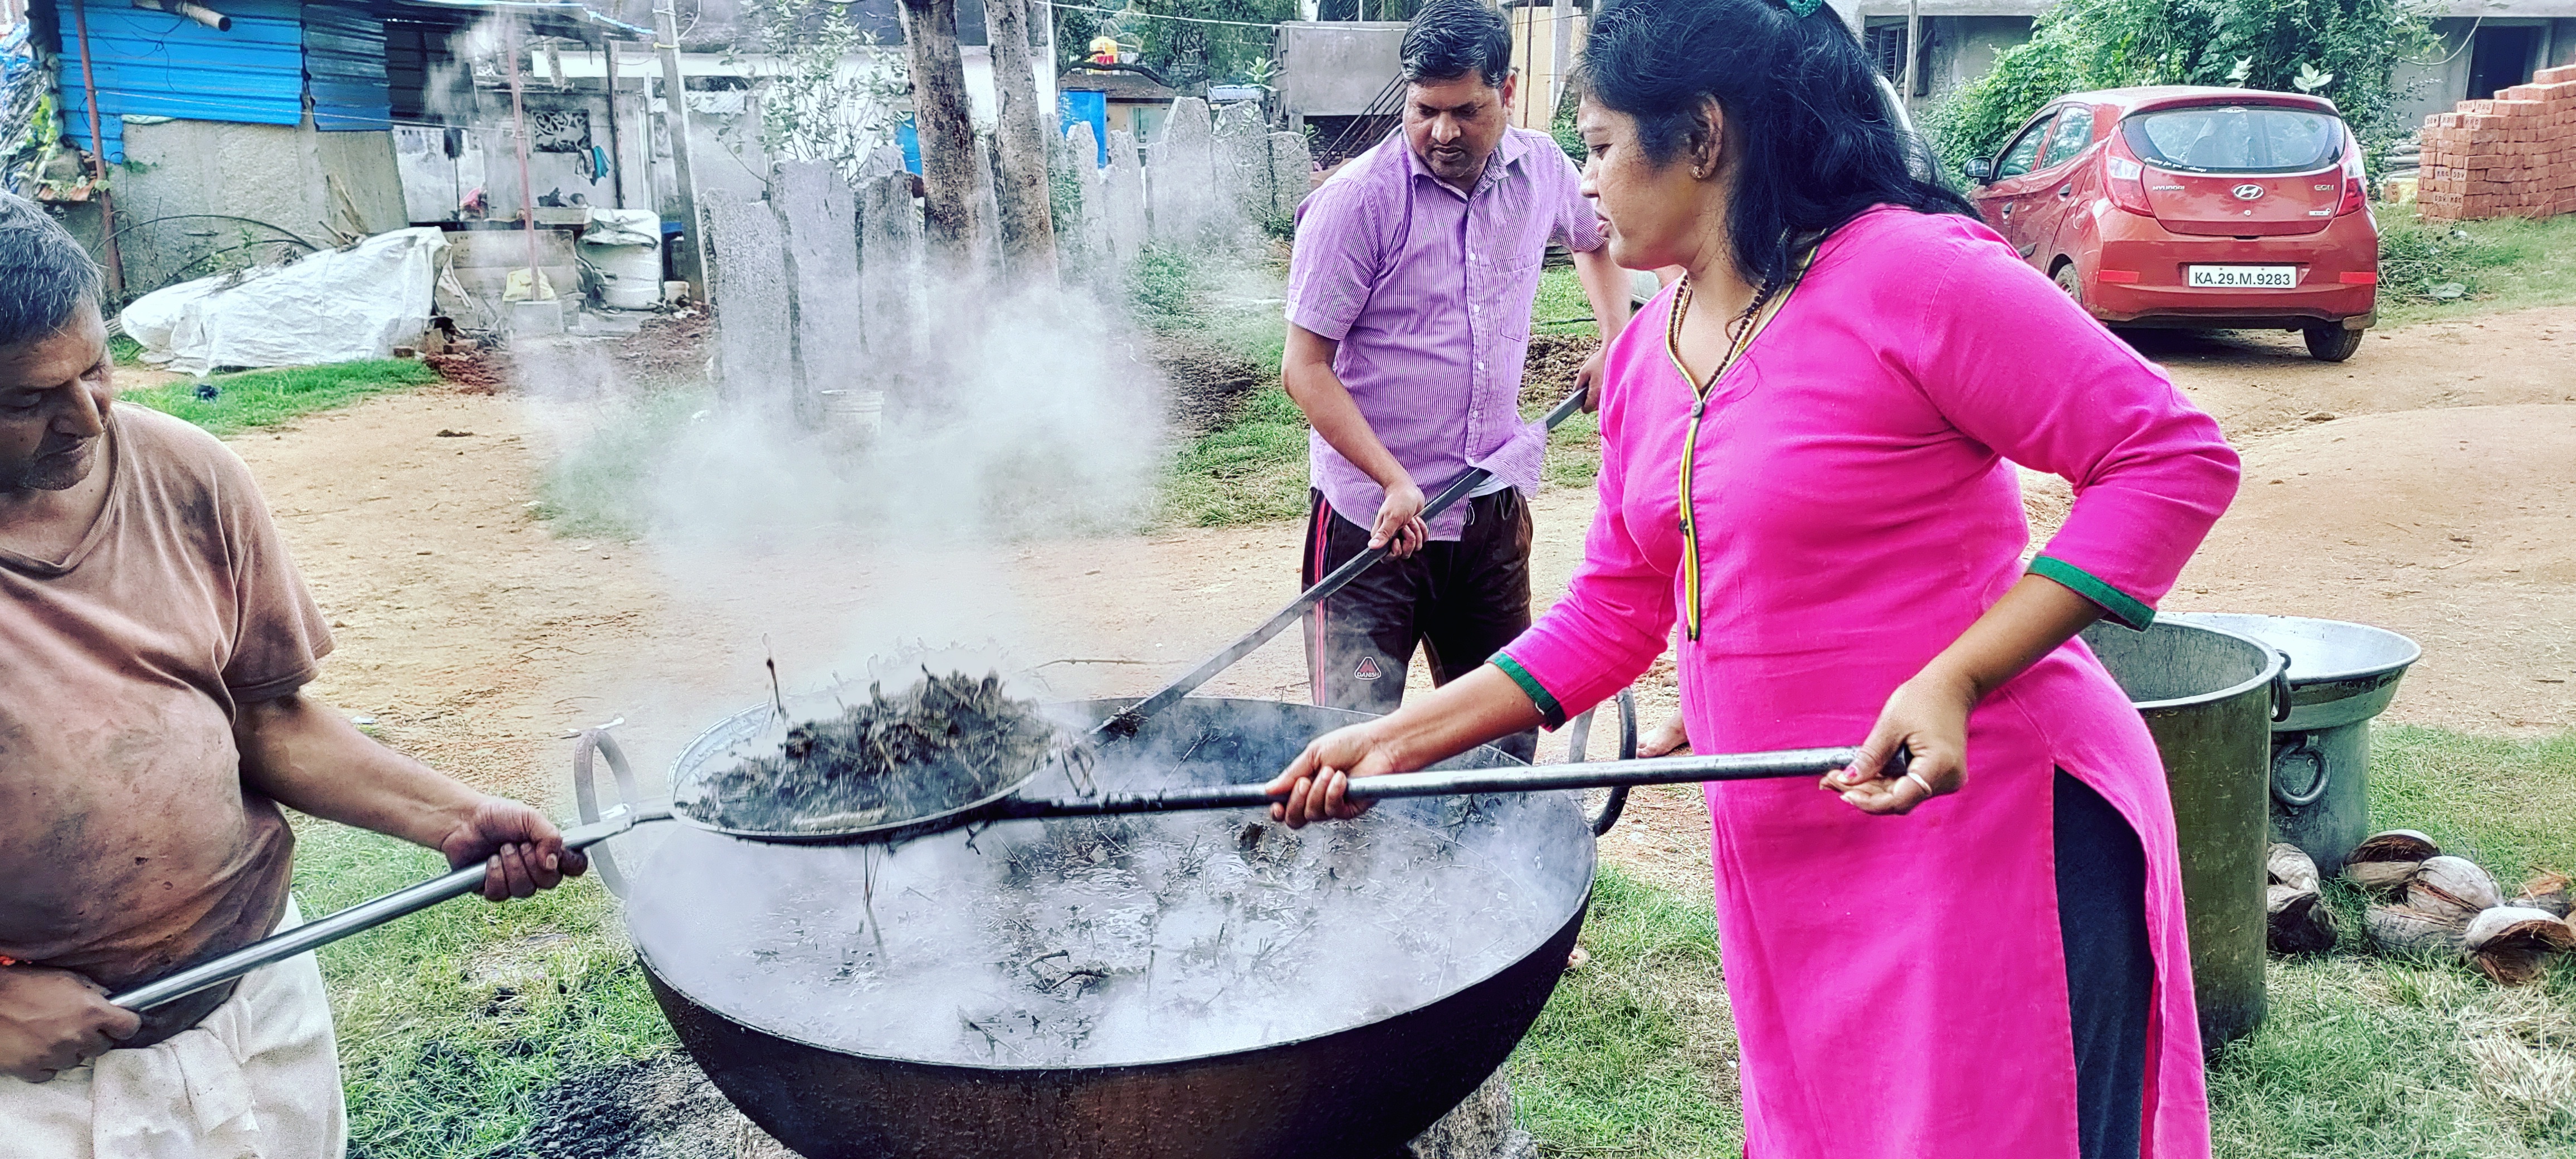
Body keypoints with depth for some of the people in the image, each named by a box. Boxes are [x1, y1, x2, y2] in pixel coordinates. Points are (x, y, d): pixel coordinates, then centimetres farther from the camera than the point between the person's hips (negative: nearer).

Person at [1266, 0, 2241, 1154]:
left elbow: (2175, 455, -16)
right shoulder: (1643, 355, 10)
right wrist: (1399, 738, 8)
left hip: (1991, 822, -7)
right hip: (1784, 852, 8)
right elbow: (1612, 616, 13)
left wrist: (1955, 678, -25)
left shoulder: (1907, 275, -14)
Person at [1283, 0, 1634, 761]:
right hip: (1372, 514, -5)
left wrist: (1616, 340, 11)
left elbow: (1595, 238, 27)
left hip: (1494, 505, 5)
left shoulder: (1541, 171, 2)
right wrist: (1395, 483, -22)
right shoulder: (1357, 202, -14)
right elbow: (1305, 369, -14)